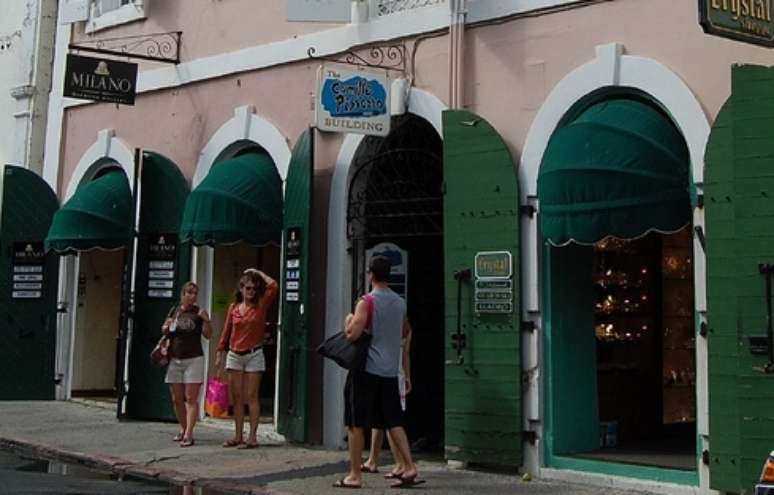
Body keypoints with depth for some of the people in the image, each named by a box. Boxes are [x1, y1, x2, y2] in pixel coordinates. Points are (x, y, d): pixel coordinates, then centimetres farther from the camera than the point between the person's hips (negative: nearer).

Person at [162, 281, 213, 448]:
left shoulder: (198, 312, -3)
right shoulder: (174, 310, 9)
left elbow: (208, 335, -7)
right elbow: (164, 332, 18)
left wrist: (206, 320, -24)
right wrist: (166, 327, -4)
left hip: (193, 360, -5)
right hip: (175, 360, 5)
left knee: (191, 399, -7)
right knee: (177, 399, 10)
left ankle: (189, 434, -10)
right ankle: (183, 429, 24)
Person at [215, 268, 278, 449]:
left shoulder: (261, 306, -1)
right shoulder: (233, 307, 7)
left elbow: (273, 286, -13)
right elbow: (226, 332, 9)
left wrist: (258, 273, -1)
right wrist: (219, 354, 7)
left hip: (253, 355, -3)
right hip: (234, 355, 3)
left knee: (251, 396, -3)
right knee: (236, 397, 5)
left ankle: (253, 436, -2)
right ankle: (237, 436, 11)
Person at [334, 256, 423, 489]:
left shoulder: (367, 302, -11)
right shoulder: (399, 302, 10)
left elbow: (353, 334, -19)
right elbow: (405, 331, 26)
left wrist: (348, 319, -1)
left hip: (366, 369, -6)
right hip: (390, 371, 6)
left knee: (356, 424, 3)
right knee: (394, 422, 12)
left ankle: (355, 475, 6)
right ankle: (409, 468, 3)